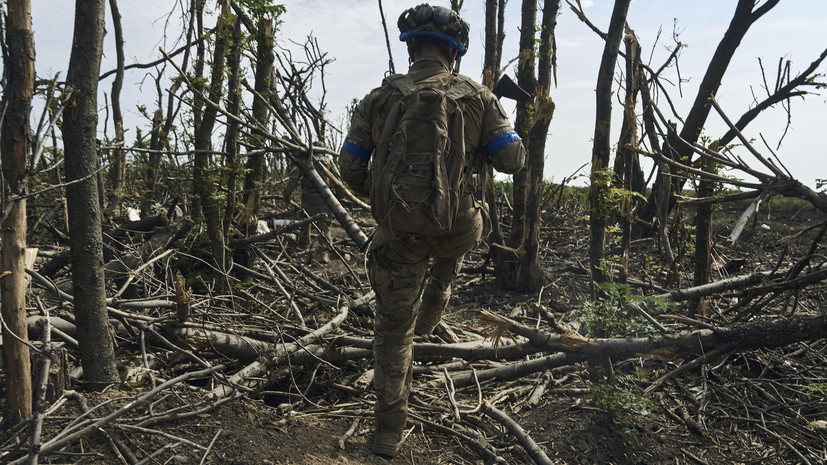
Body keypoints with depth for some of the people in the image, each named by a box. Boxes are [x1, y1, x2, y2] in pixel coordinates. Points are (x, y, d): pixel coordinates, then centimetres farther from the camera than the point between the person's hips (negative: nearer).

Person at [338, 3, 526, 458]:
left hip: (400, 231, 0)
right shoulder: (476, 97, -6)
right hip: (457, 230, 1)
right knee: (445, 265, 39)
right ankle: (427, 320, 60)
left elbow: (350, 168, -2)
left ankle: (389, 428, 22)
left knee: (393, 327, 14)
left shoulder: (378, 100, -5)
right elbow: (512, 160, -3)